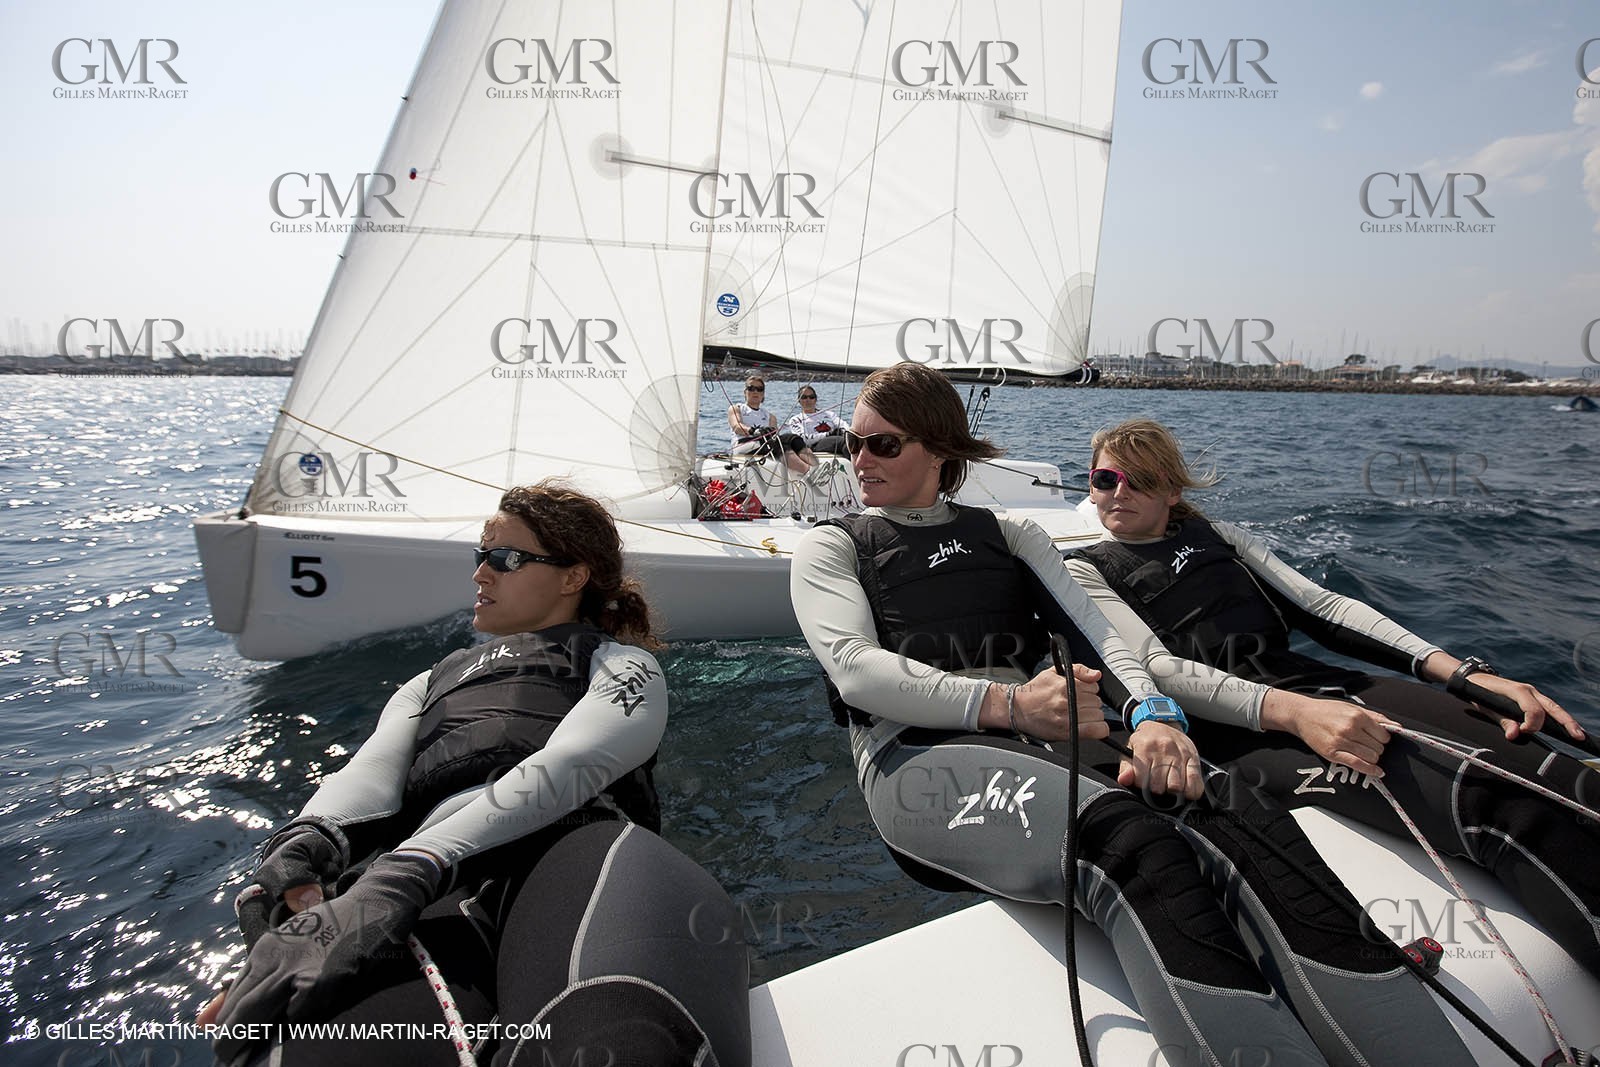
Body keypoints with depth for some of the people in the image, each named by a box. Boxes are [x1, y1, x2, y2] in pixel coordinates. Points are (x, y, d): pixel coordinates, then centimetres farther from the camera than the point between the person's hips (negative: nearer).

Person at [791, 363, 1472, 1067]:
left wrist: (1150, 712, -12)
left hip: (1048, 731, 4)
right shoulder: (831, 547, 17)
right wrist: (1006, 704, -17)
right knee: (1132, 841, -35)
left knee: (1247, 822, -27)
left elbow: (1093, 633, 12)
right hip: (918, 751, -3)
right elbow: (853, 667, -2)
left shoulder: (1007, 534, 26)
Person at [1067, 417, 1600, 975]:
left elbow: (1321, 604, 17)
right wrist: (1292, 711, -23)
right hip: (1236, 730, -6)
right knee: (1500, 809, -30)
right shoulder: (1088, 571, 12)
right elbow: (1157, 668, -6)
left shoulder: (1215, 534, 27)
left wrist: (1463, 671, 1)